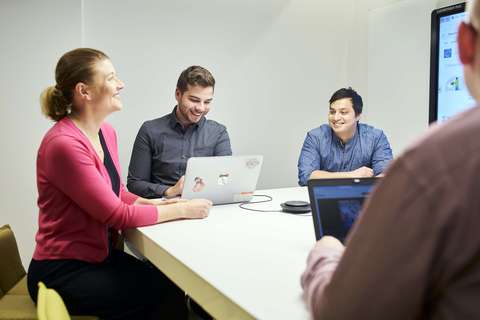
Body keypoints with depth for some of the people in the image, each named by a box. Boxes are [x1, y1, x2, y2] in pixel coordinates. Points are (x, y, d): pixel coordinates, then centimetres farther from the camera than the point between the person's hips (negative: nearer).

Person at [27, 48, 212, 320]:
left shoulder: (107, 133, 3)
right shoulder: (64, 144, -24)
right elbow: (116, 214, -22)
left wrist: (154, 203, -5)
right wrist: (181, 210, -15)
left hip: (100, 255, 8)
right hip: (62, 272, -7)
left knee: (171, 282, -7)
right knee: (165, 293, -13)